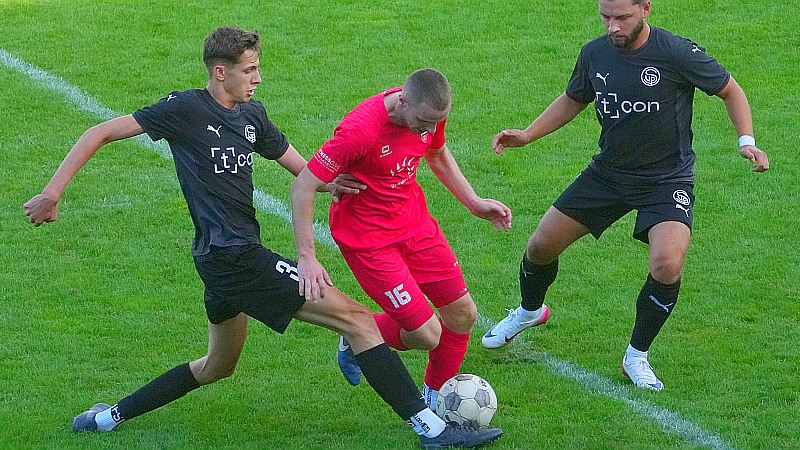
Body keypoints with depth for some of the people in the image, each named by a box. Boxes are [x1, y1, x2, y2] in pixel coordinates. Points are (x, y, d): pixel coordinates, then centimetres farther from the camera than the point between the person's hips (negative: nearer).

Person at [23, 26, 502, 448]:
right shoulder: (187, 109, -10)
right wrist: (53, 193, -12)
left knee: (218, 366, 29)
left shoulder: (252, 114, 12)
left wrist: (329, 183, -9)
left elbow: (301, 167, 14)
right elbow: (101, 133, -7)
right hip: (233, 257, -10)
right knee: (357, 318, -12)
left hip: (226, 260, 10)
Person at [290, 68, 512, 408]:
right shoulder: (361, 130, -31)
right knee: (426, 335, -9)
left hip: (414, 221, 7)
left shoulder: (429, 112, -9)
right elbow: (303, 186, -25)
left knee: (463, 315, 7)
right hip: (367, 237, -7)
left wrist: (474, 202, 10)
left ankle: (435, 397, 30)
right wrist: (307, 258, -25)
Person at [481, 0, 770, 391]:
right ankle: (529, 311, 41)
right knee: (541, 245, 6)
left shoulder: (677, 54, -20)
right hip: (608, 172, 5)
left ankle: (637, 357, -4)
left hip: (667, 179, -5)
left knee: (667, 263, -28)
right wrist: (527, 135, 4)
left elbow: (729, 90, -5)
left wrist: (746, 142, -17)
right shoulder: (595, 54, -5)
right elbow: (573, 99, 15)